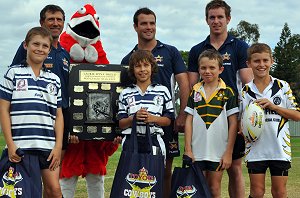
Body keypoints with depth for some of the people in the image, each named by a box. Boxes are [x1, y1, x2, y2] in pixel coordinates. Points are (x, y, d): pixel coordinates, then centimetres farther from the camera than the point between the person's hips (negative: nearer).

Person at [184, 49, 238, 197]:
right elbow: (189, 121, 5)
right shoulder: (194, 92, 6)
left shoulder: (228, 93, -1)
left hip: (218, 152, -2)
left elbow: (233, 123, -2)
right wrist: (187, 150, -1)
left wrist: (229, 152, -7)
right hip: (197, 152, 2)